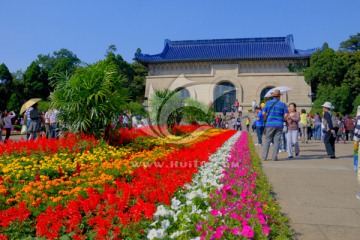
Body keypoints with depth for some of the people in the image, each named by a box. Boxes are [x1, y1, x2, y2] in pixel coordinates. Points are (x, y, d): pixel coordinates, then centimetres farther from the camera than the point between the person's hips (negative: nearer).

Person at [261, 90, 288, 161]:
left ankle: (264, 156, 4)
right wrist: (281, 119, 15)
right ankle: (274, 157, 4)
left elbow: (263, 113, -4)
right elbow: (286, 115, -3)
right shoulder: (283, 104, 3)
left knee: (267, 140, 6)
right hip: (279, 125, 0)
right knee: (276, 141, 4)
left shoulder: (268, 103, 2)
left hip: (269, 124, 0)